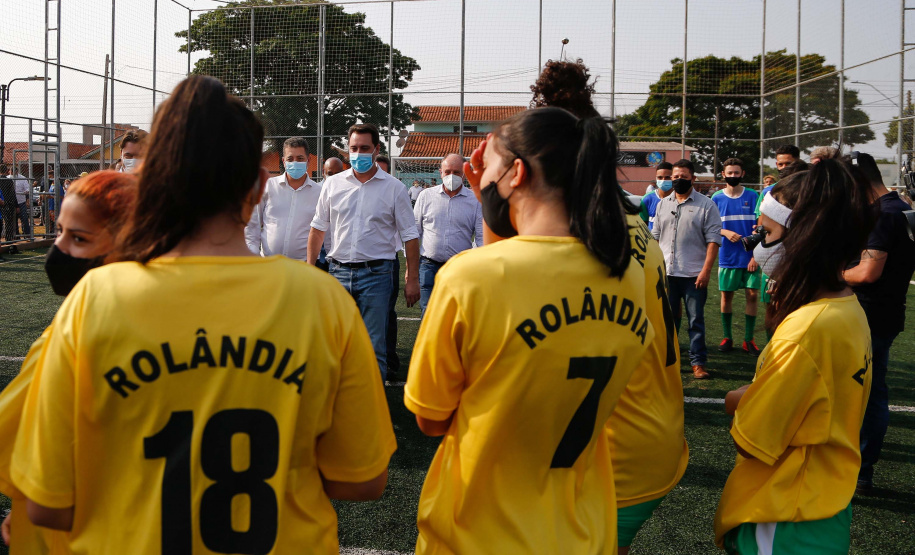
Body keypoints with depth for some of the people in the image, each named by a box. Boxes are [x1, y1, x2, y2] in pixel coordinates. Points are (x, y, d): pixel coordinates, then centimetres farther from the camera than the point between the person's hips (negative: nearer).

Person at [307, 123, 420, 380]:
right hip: (339, 272, 3)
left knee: (374, 347, 0)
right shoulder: (333, 184, 7)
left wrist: (412, 279, -4)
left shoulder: (394, 188, 0)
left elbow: (410, 236, 1)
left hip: (376, 273, -3)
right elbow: (318, 229, 14)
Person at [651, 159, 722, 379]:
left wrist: (706, 270, -14)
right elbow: (655, 236, 16)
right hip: (666, 272, 4)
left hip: (694, 275, -4)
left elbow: (713, 239, -6)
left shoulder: (706, 205, -2)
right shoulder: (663, 204, 13)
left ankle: (698, 363, 7)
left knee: (696, 320, 1)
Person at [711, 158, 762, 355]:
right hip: (728, 257, 1)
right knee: (726, 295, 6)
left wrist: (756, 255, -8)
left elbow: (758, 227, -1)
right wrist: (726, 232, -15)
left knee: (752, 294, -1)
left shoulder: (752, 196, 0)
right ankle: (727, 337, 18)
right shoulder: (717, 198, 3)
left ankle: (748, 339, 10)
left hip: (750, 257, -1)